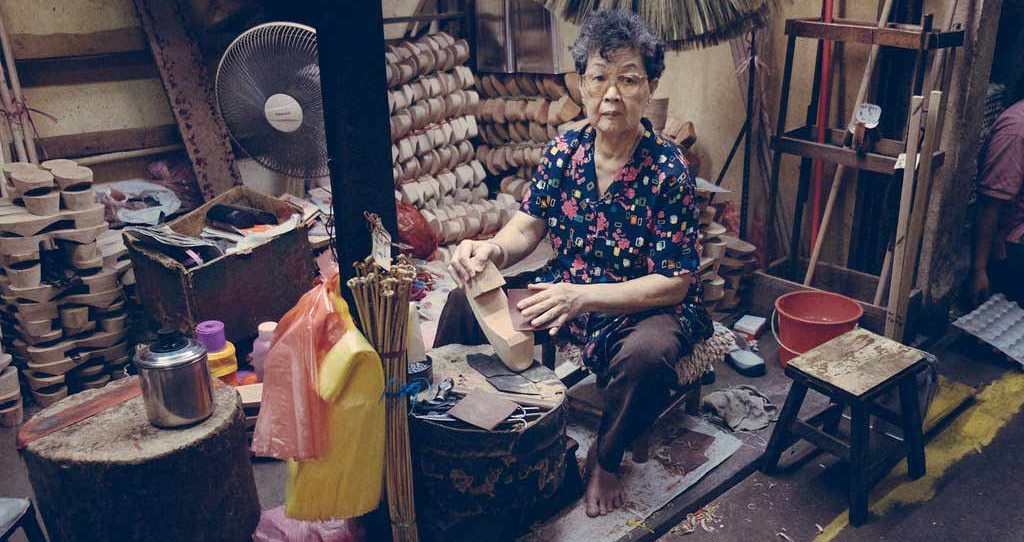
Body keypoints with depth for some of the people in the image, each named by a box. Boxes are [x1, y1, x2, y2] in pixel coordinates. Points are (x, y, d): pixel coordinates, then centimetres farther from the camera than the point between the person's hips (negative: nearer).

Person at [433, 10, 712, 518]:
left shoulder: (668, 170, -21)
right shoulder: (564, 150, -6)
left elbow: (673, 284, -22)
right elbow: (526, 228, -2)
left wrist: (583, 297, -33)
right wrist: (491, 249, -27)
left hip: (645, 306, -5)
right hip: (566, 289, 5)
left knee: (647, 354, -38)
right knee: (465, 300, -5)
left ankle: (606, 459, -6)